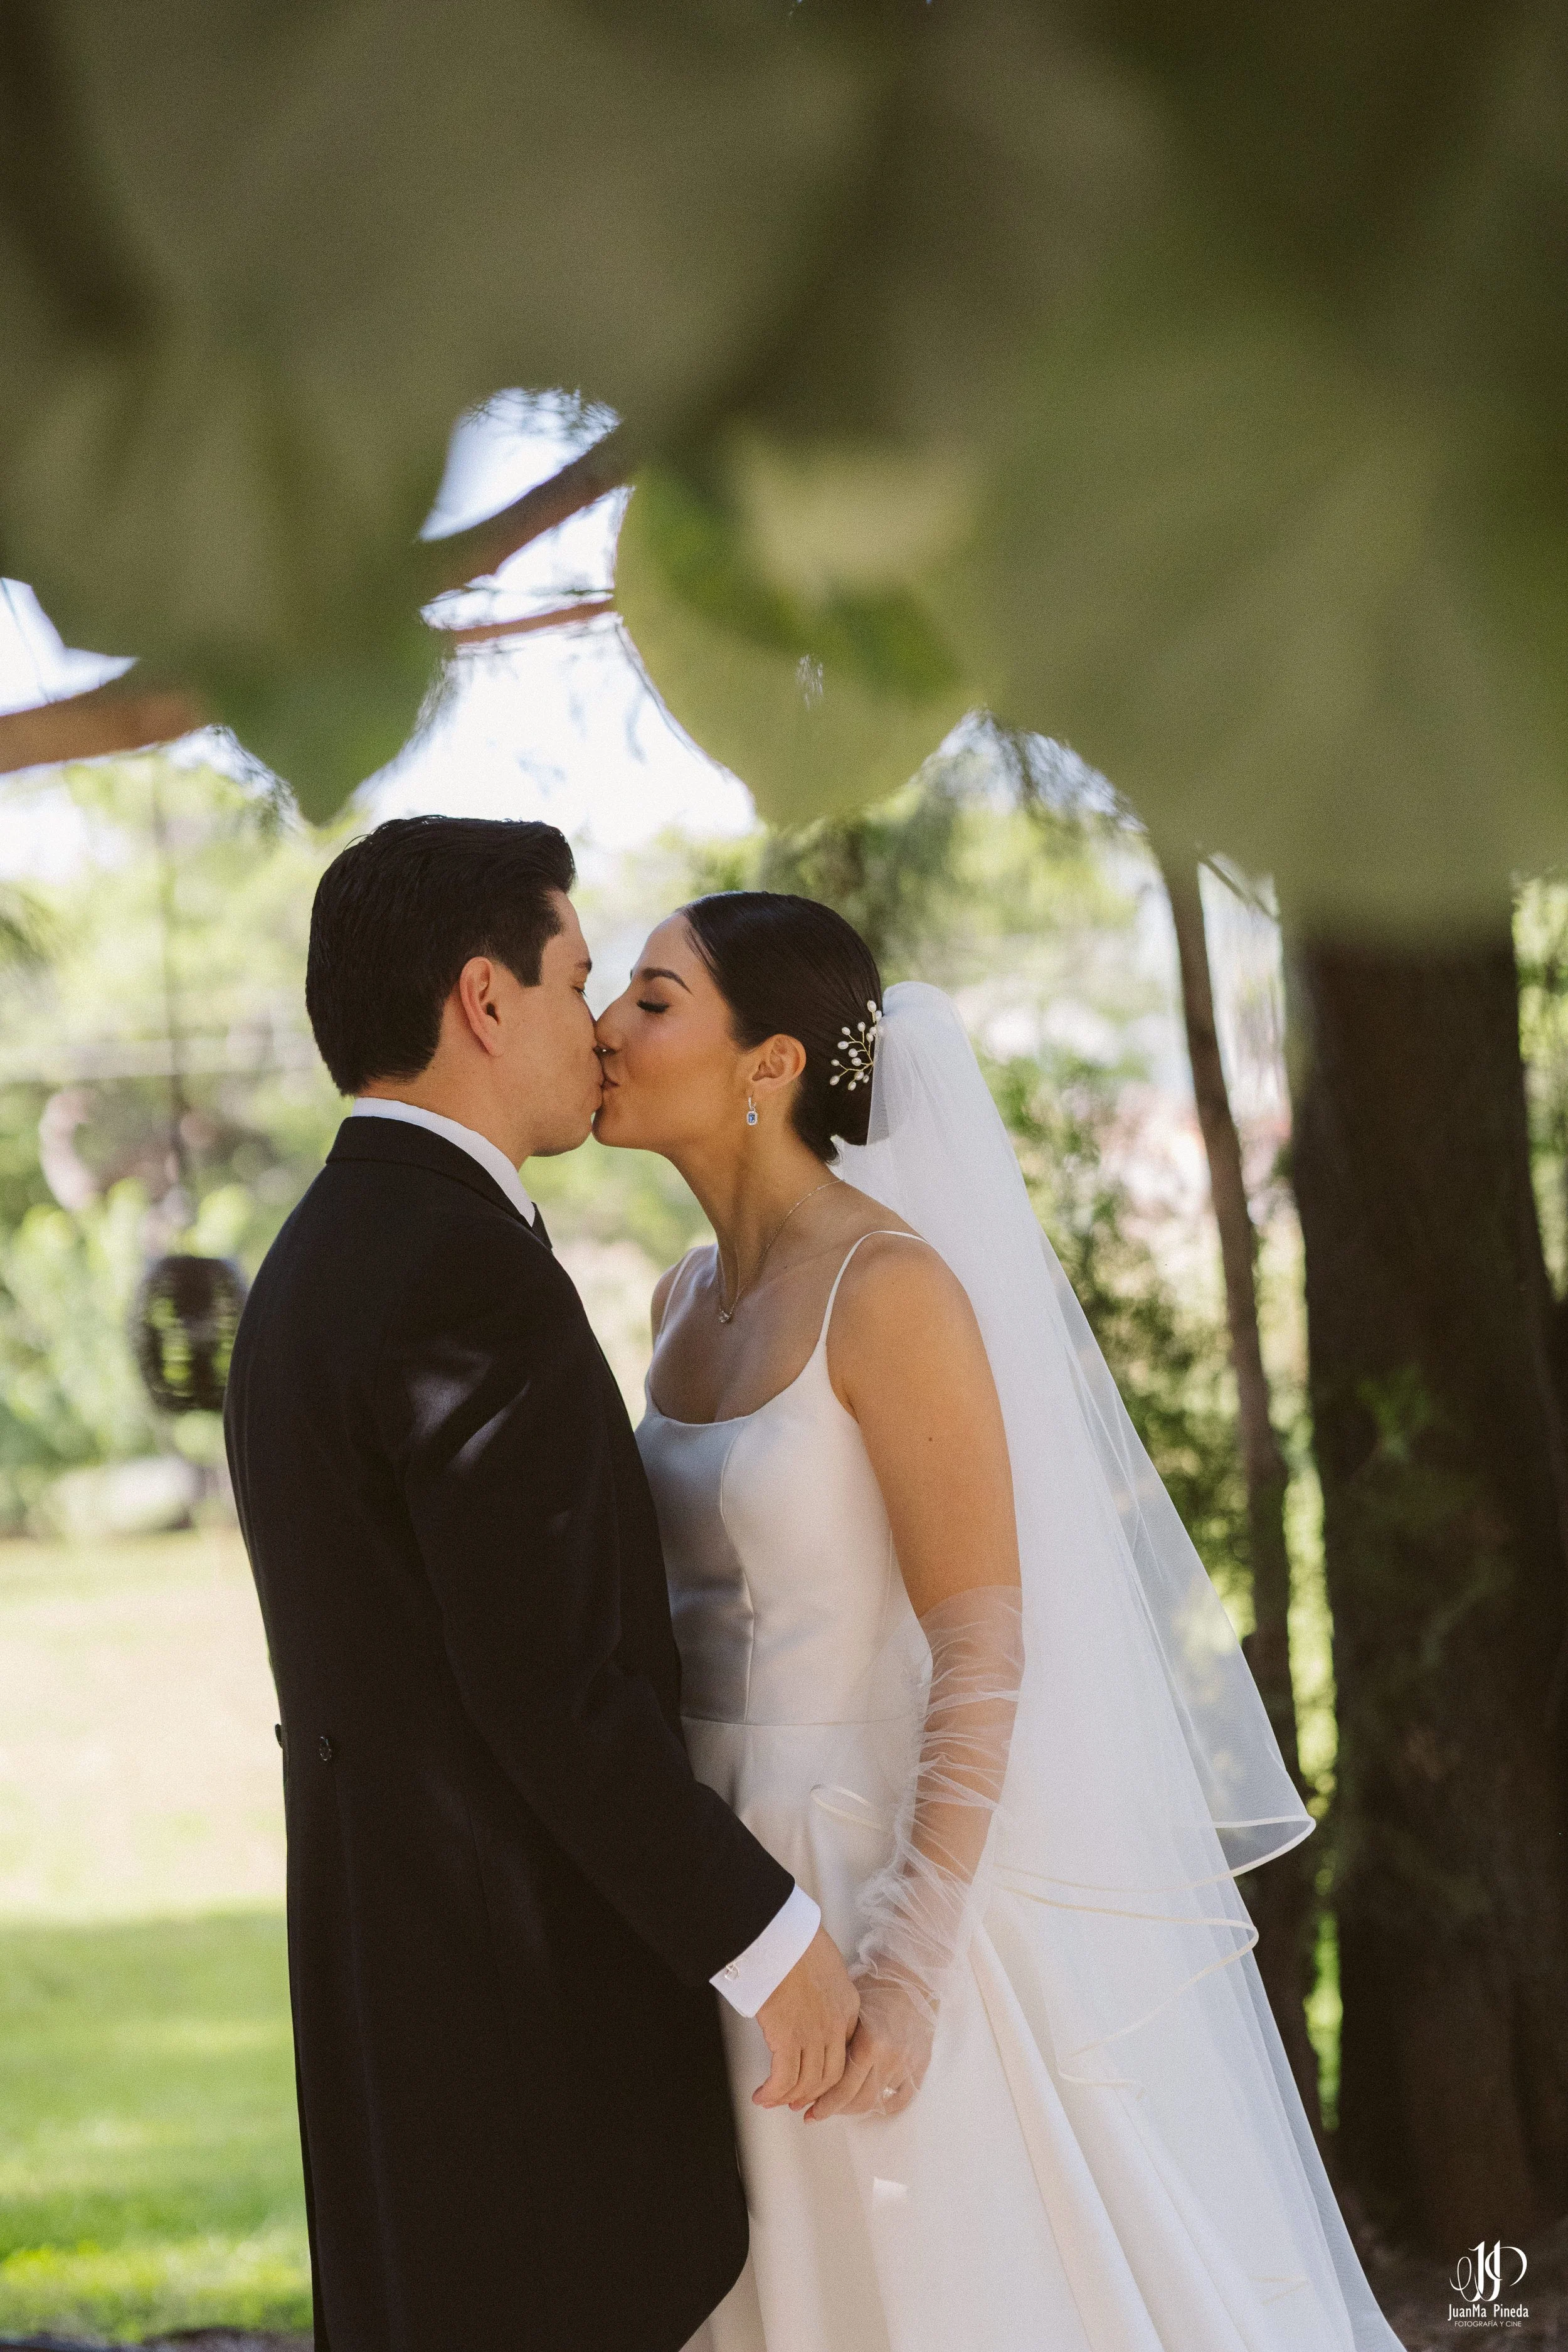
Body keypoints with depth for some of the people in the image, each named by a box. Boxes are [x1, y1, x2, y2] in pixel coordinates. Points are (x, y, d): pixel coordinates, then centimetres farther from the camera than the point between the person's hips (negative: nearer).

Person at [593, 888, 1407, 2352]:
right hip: (731, 1884, 7)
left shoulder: (892, 1288, -15)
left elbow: (984, 1656, -18)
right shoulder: (687, 1302, 8)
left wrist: (909, 1968, -22)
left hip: (887, 1882, -7)